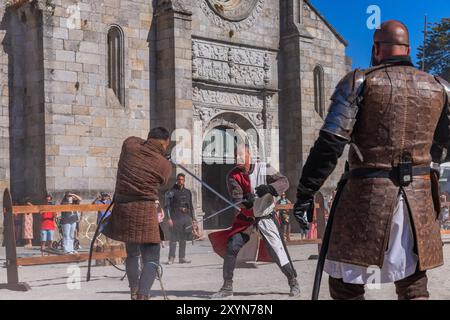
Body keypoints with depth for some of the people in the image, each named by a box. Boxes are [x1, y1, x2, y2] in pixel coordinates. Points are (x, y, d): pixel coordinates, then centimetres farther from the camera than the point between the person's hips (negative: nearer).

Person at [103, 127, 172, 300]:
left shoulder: (130, 145, 1)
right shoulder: (165, 165, -6)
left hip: (122, 209, 5)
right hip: (145, 212, -5)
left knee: (132, 254, 23)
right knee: (151, 259, -1)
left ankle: (134, 293, 38)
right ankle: (143, 295, -20)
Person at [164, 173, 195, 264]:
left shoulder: (188, 192, 15)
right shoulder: (171, 192, -2)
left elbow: (191, 206, 20)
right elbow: (167, 205, -7)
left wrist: (193, 218, 15)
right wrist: (169, 218, -14)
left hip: (186, 217, 5)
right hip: (175, 218, -5)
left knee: (184, 239, 8)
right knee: (173, 238, -6)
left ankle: (182, 257, 14)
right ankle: (171, 258, -2)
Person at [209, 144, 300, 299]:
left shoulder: (264, 168, -11)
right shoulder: (233, 175, -6)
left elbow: (284, 182, -16)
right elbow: (235, 198, -15)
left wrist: (269, 188, -35)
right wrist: (245, 202, -38)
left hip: (265, 217, -2)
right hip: (245, 219, 3)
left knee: (277, 249, -7)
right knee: (231, 247, -7)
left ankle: (293, 282, 13)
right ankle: (227, 287, 5)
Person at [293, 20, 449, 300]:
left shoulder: (359, 82, -3)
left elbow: (329, 144, -10)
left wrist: (305, 192, -6)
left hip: (368, 195, -4)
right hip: (419, 196, 4)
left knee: (346, 285, 6)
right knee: (413, 286, 13)